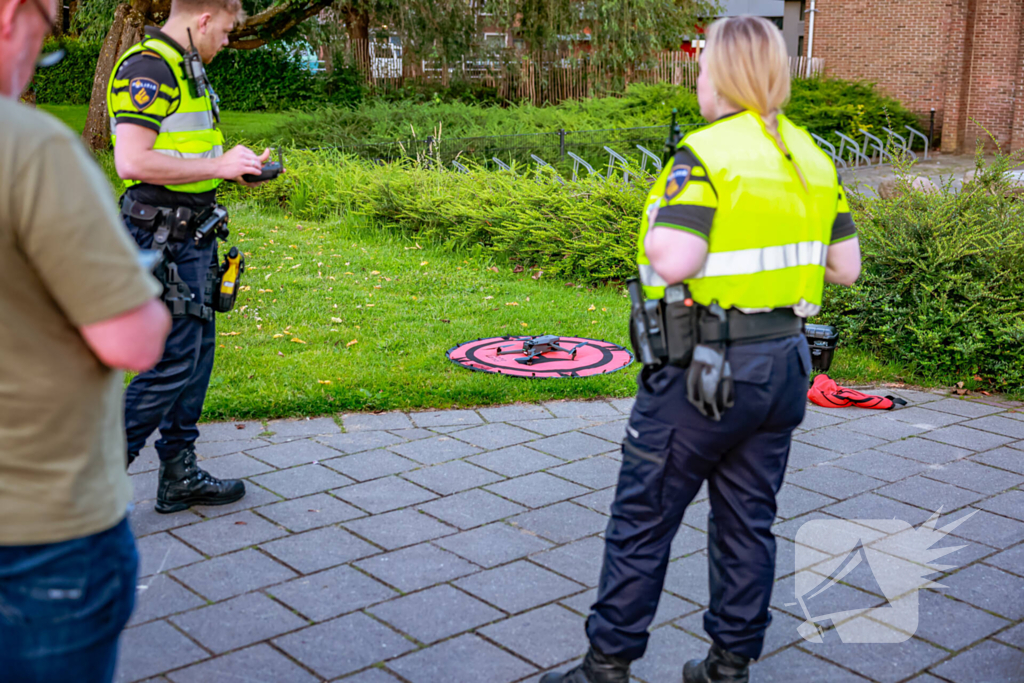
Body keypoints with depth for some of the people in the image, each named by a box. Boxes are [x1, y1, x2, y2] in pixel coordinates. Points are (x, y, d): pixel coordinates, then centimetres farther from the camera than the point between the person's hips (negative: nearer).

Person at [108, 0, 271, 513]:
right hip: (162, 239, -10)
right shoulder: (148, 68, -16)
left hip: (191, 235, 10)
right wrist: (216, 166, -18)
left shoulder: (185, 69, 17)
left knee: (197, 354, 13)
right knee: (173, 363, -7)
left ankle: (180, 476, 22)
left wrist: (235, 165, 10)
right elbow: (133, 162, -26)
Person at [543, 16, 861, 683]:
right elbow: (847, 266, 9)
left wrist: (654, 234, -6)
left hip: (703, 371, -7)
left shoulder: (705, 154, -16)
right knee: (749, 522, 15)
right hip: (783, 364, 7)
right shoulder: (812, 156, 7)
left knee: (642, 518, 6)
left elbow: (673, 261, -27)